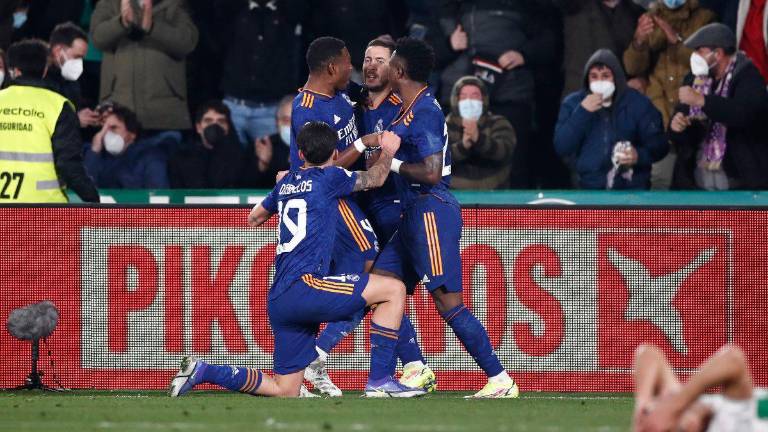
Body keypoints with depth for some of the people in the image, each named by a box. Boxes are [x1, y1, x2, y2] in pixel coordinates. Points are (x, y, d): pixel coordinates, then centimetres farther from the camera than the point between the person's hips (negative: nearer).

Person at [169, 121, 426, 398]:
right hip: (304, 286, -8)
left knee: (285, 391, 11)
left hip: (280, 300, 8)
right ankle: (379, 381, -9)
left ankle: (203, 371, 3)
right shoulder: (329, 177, 0)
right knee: (394, 289, -4)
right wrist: (388, 152, 39)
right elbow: (376, 178, 18)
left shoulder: (287, 182, 20)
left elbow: (254, 218, 39)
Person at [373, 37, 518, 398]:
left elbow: (431, 172, -23)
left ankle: (501, 381, -12)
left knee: (448, 302, -12)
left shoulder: (424, 113, -16)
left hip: (431, 214, -11)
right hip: (415, 215, 11)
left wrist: (392, 164, -12)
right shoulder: (412, 108, 15)